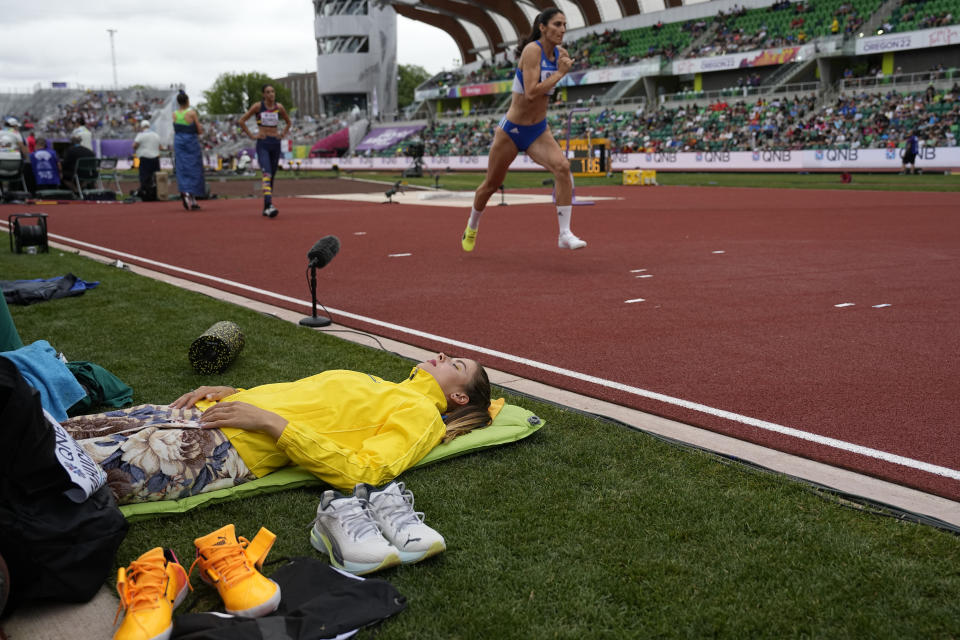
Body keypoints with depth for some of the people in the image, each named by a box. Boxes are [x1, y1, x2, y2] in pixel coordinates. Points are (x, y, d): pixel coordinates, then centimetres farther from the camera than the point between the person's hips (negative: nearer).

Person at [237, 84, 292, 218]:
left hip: (275, 144, 4)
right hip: (262, 144, -4)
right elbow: (241, 121, 2)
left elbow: (288, 122, 23)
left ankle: (266, 208, 16)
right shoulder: (258, 106, -3)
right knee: (266, 174, -20)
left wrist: (283, 134, 10)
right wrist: (251, 135, -3)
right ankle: (269, 205, -31)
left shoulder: (279, 107, 6)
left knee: (272, 176, 7)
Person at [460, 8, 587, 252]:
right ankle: (471, 228, 39)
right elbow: (531, 93, -29)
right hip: (511, 131, -5)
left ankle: (565, 234, -22)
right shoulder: (532, 50, -19)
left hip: (538, 131, 5)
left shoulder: (559, 53, 2)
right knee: (492, 184, 11)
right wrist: (561, 73, -24)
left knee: (562, 166, -23)